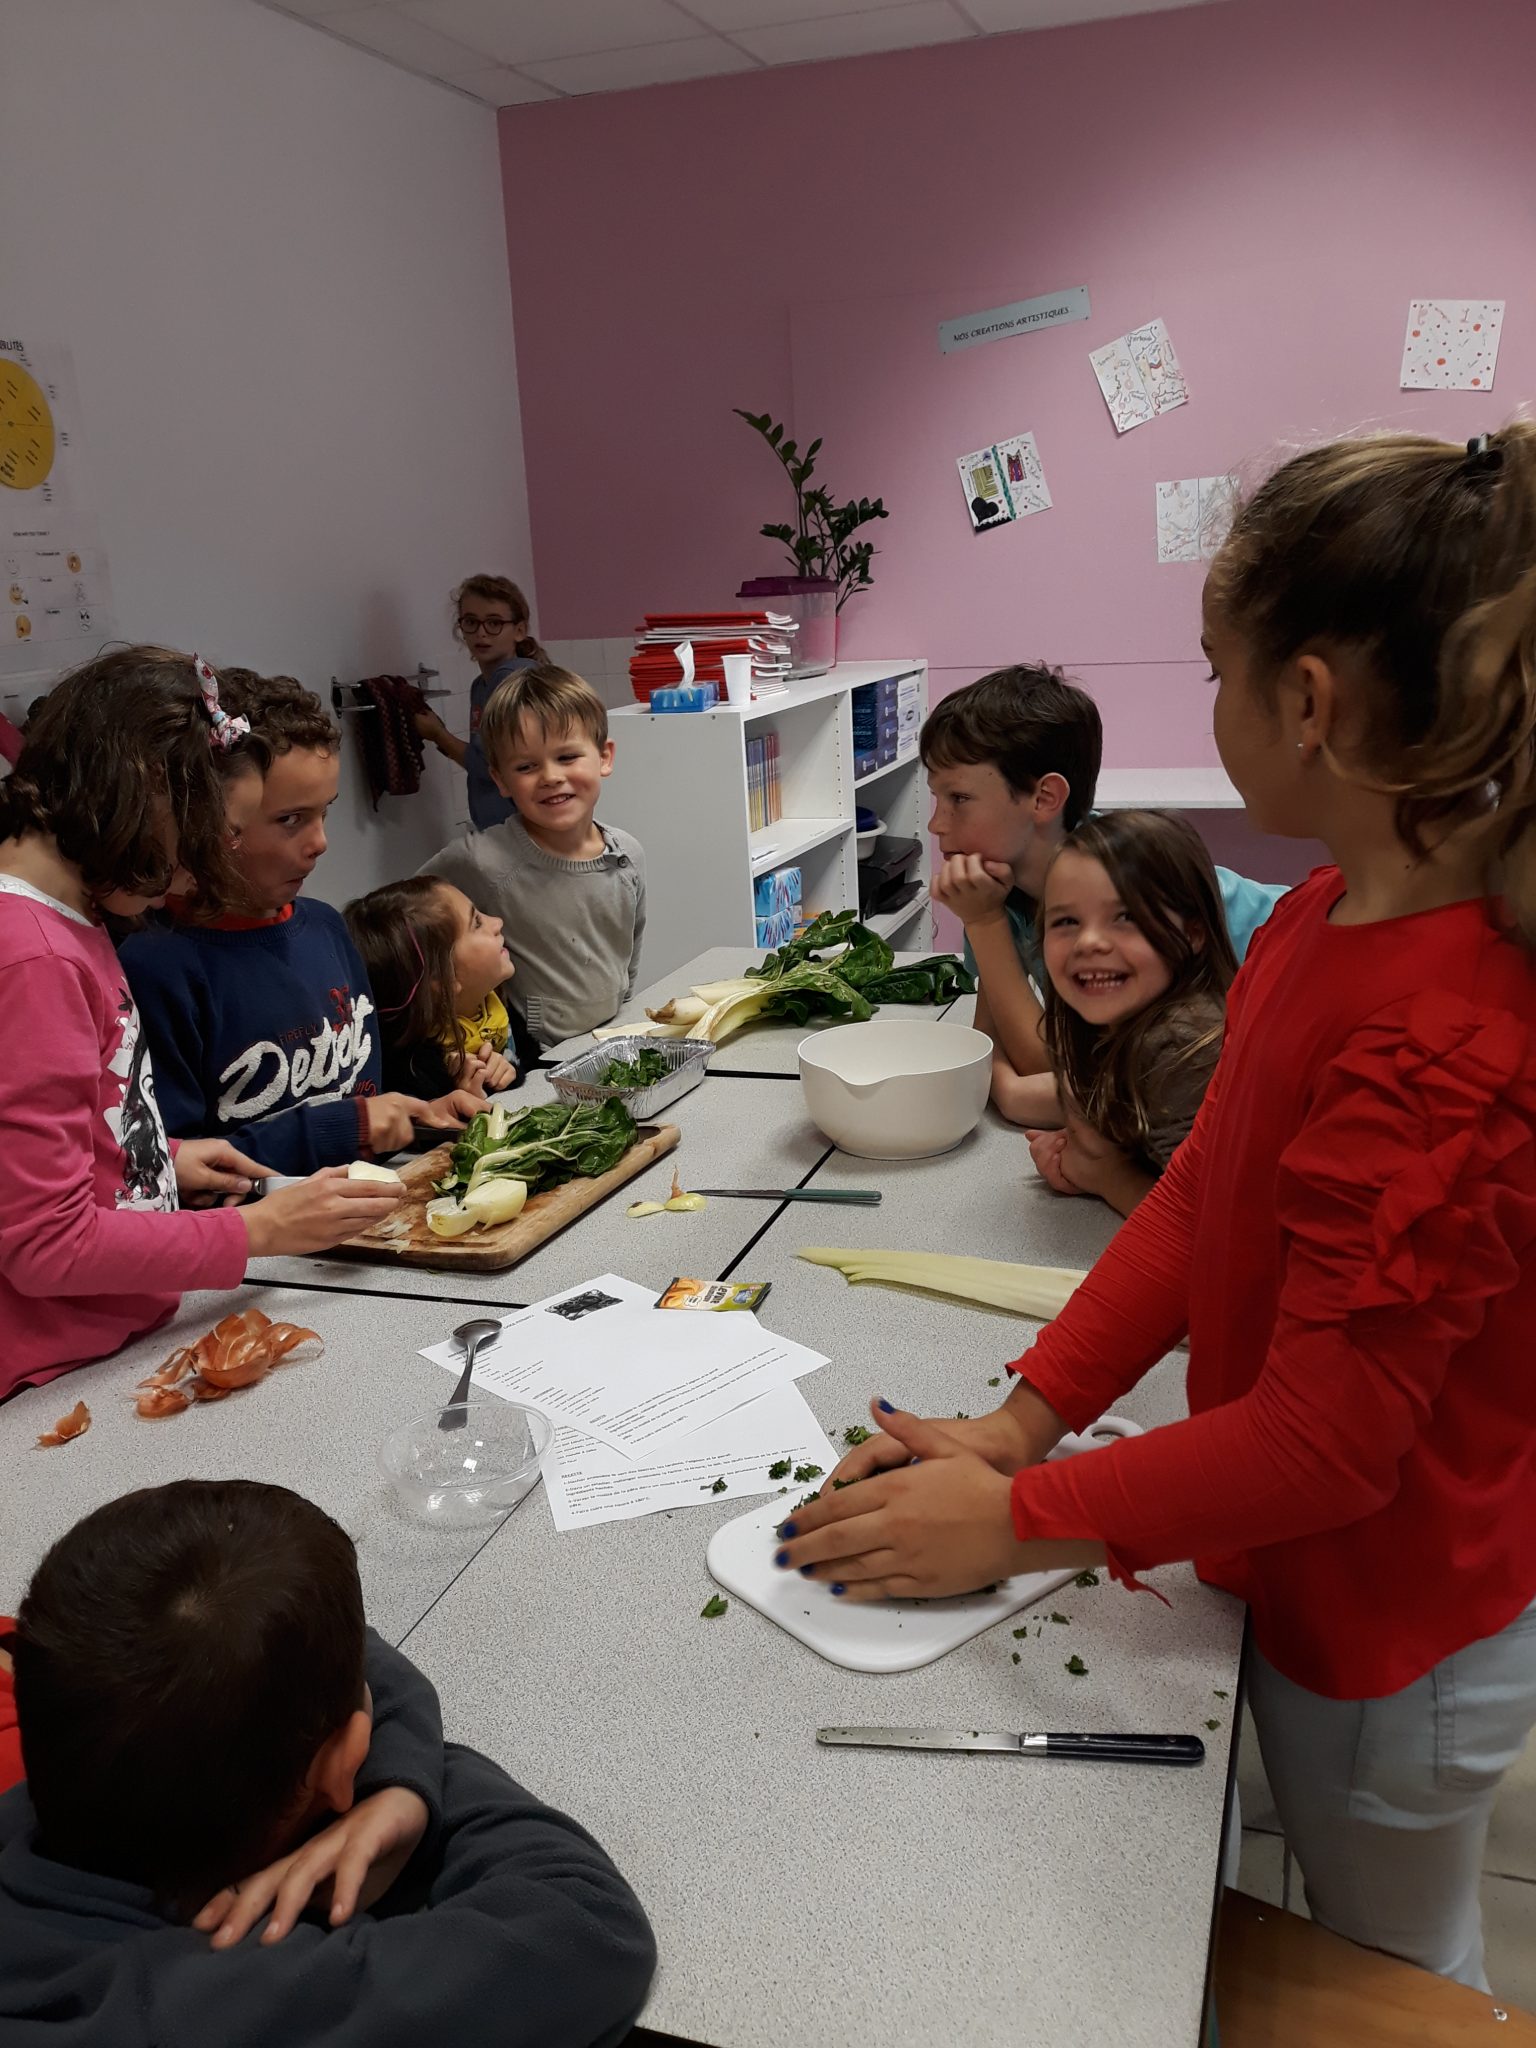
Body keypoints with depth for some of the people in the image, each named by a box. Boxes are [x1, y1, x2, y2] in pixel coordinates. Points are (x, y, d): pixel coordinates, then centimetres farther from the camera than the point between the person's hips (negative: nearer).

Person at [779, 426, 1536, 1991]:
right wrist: (1019, 1421, -6)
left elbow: (1327, 1438, -29)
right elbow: (1198, 1198, -2)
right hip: (1315, 1582, 7)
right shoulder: (1322, 923, -6)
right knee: (1351, 1954, 31)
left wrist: (1012, 1521, -19)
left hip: (1392, 1638, -7)